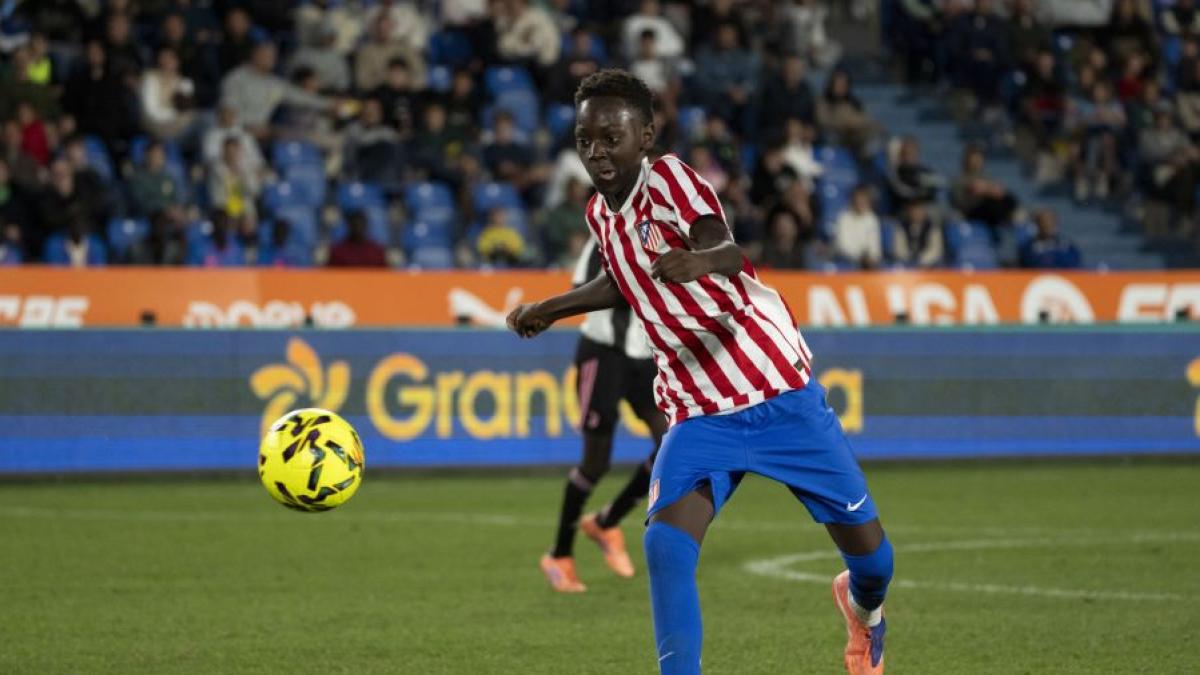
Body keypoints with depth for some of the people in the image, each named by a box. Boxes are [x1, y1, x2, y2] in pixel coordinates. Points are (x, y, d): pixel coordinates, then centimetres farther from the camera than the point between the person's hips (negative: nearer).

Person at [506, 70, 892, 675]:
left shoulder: (670, 179, -15)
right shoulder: (600, 214, 5)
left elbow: (730, 251, -34)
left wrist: (699, 260, -56)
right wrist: (549, 309, 21)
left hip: (780, 389, -4)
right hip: (699, 413, 4)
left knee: (864, 544, 7)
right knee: (665, 544, -21)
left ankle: (863, 606, 43)